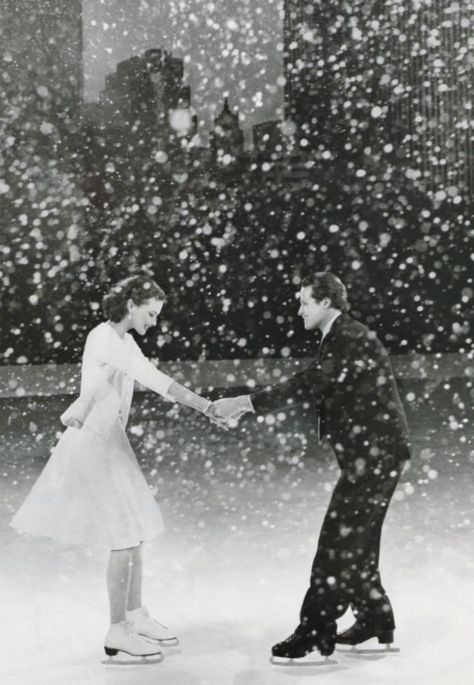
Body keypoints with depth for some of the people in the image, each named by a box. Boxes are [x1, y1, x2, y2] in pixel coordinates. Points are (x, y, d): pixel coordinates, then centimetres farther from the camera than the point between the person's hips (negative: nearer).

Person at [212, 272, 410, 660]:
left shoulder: (354, 340, -16)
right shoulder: (338, 340, 15)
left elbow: (312, 384, -27)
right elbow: (313, 388, 13)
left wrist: (249, 402, -27)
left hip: (376, 453, -10)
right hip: (367, 454, 10)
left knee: (339, 540, -7)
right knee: (354, 542, 16)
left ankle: (315, 635, -1)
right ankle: (375, 623, 28)